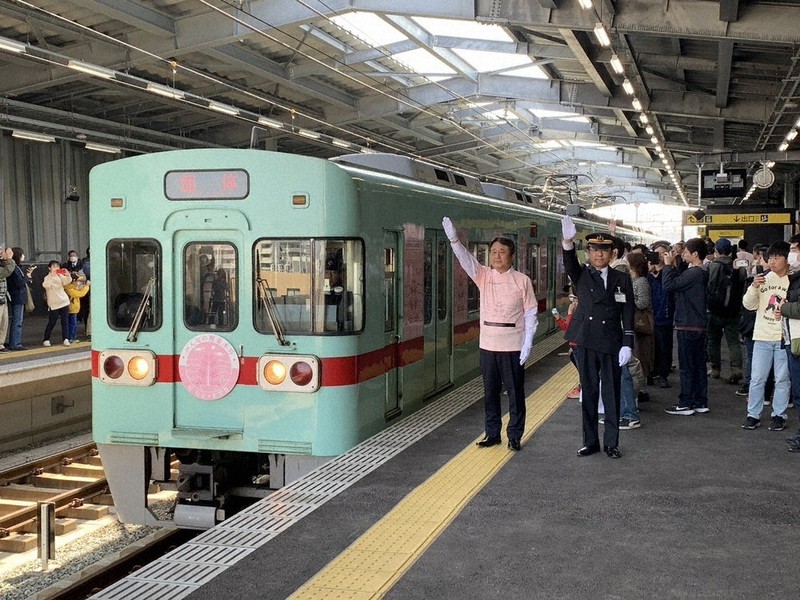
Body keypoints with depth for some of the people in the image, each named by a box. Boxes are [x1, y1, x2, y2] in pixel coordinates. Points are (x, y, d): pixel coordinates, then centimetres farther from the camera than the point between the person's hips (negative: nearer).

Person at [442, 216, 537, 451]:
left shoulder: (522, 280, -4)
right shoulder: (483, 276, 4)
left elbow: (530, 314, -4)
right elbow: (465, 259, -11)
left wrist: (528, 344, -11)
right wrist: (453, 239, -29)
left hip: (513, 346, -3)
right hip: (488, 345, 3)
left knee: (515, 392, 3)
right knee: (490, 392, 10)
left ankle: (515, 436, 14)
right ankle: (492, 433, 21)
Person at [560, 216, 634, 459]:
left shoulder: (622, 279, 5)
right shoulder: (581, 275, 4)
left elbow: (628, 315, 2)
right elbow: (569, 264, -19)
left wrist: (627, 345, -6)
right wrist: (568, 242, -38)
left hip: (612, 343, 0)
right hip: (586, 343, 0)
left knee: (612, 395, 5)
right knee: (589, 393, 8)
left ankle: (611, 443, 16)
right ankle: (590, 441, 17)